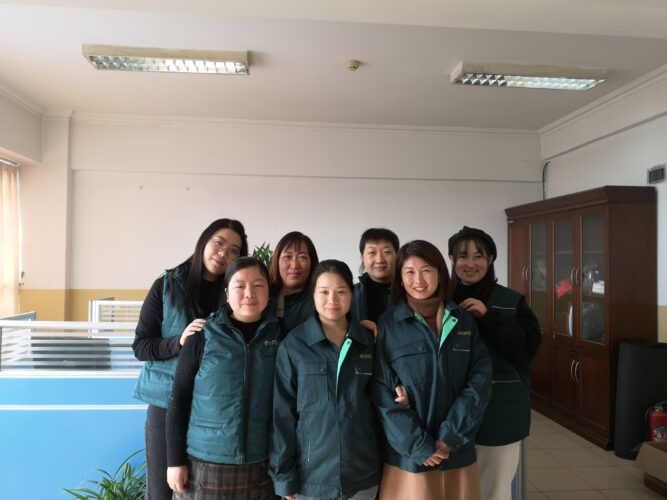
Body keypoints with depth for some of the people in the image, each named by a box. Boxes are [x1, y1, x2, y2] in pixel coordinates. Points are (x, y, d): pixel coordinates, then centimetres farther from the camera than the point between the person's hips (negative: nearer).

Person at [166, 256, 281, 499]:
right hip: (204, 465, -1)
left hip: (259, 468, 1)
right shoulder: (203, 336, -6)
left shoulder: (279, 335, -2)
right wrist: (175, 460, -3)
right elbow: (178, 399, -2)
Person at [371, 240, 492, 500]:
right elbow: (383, 395, -9)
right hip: (408, 455, -3)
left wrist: (450, 436, -12)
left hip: (459, 452, 3)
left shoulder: (464, 321, 3)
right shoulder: (387, 325, -7)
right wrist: (420, 446, -14)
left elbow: (480, 381, -3)